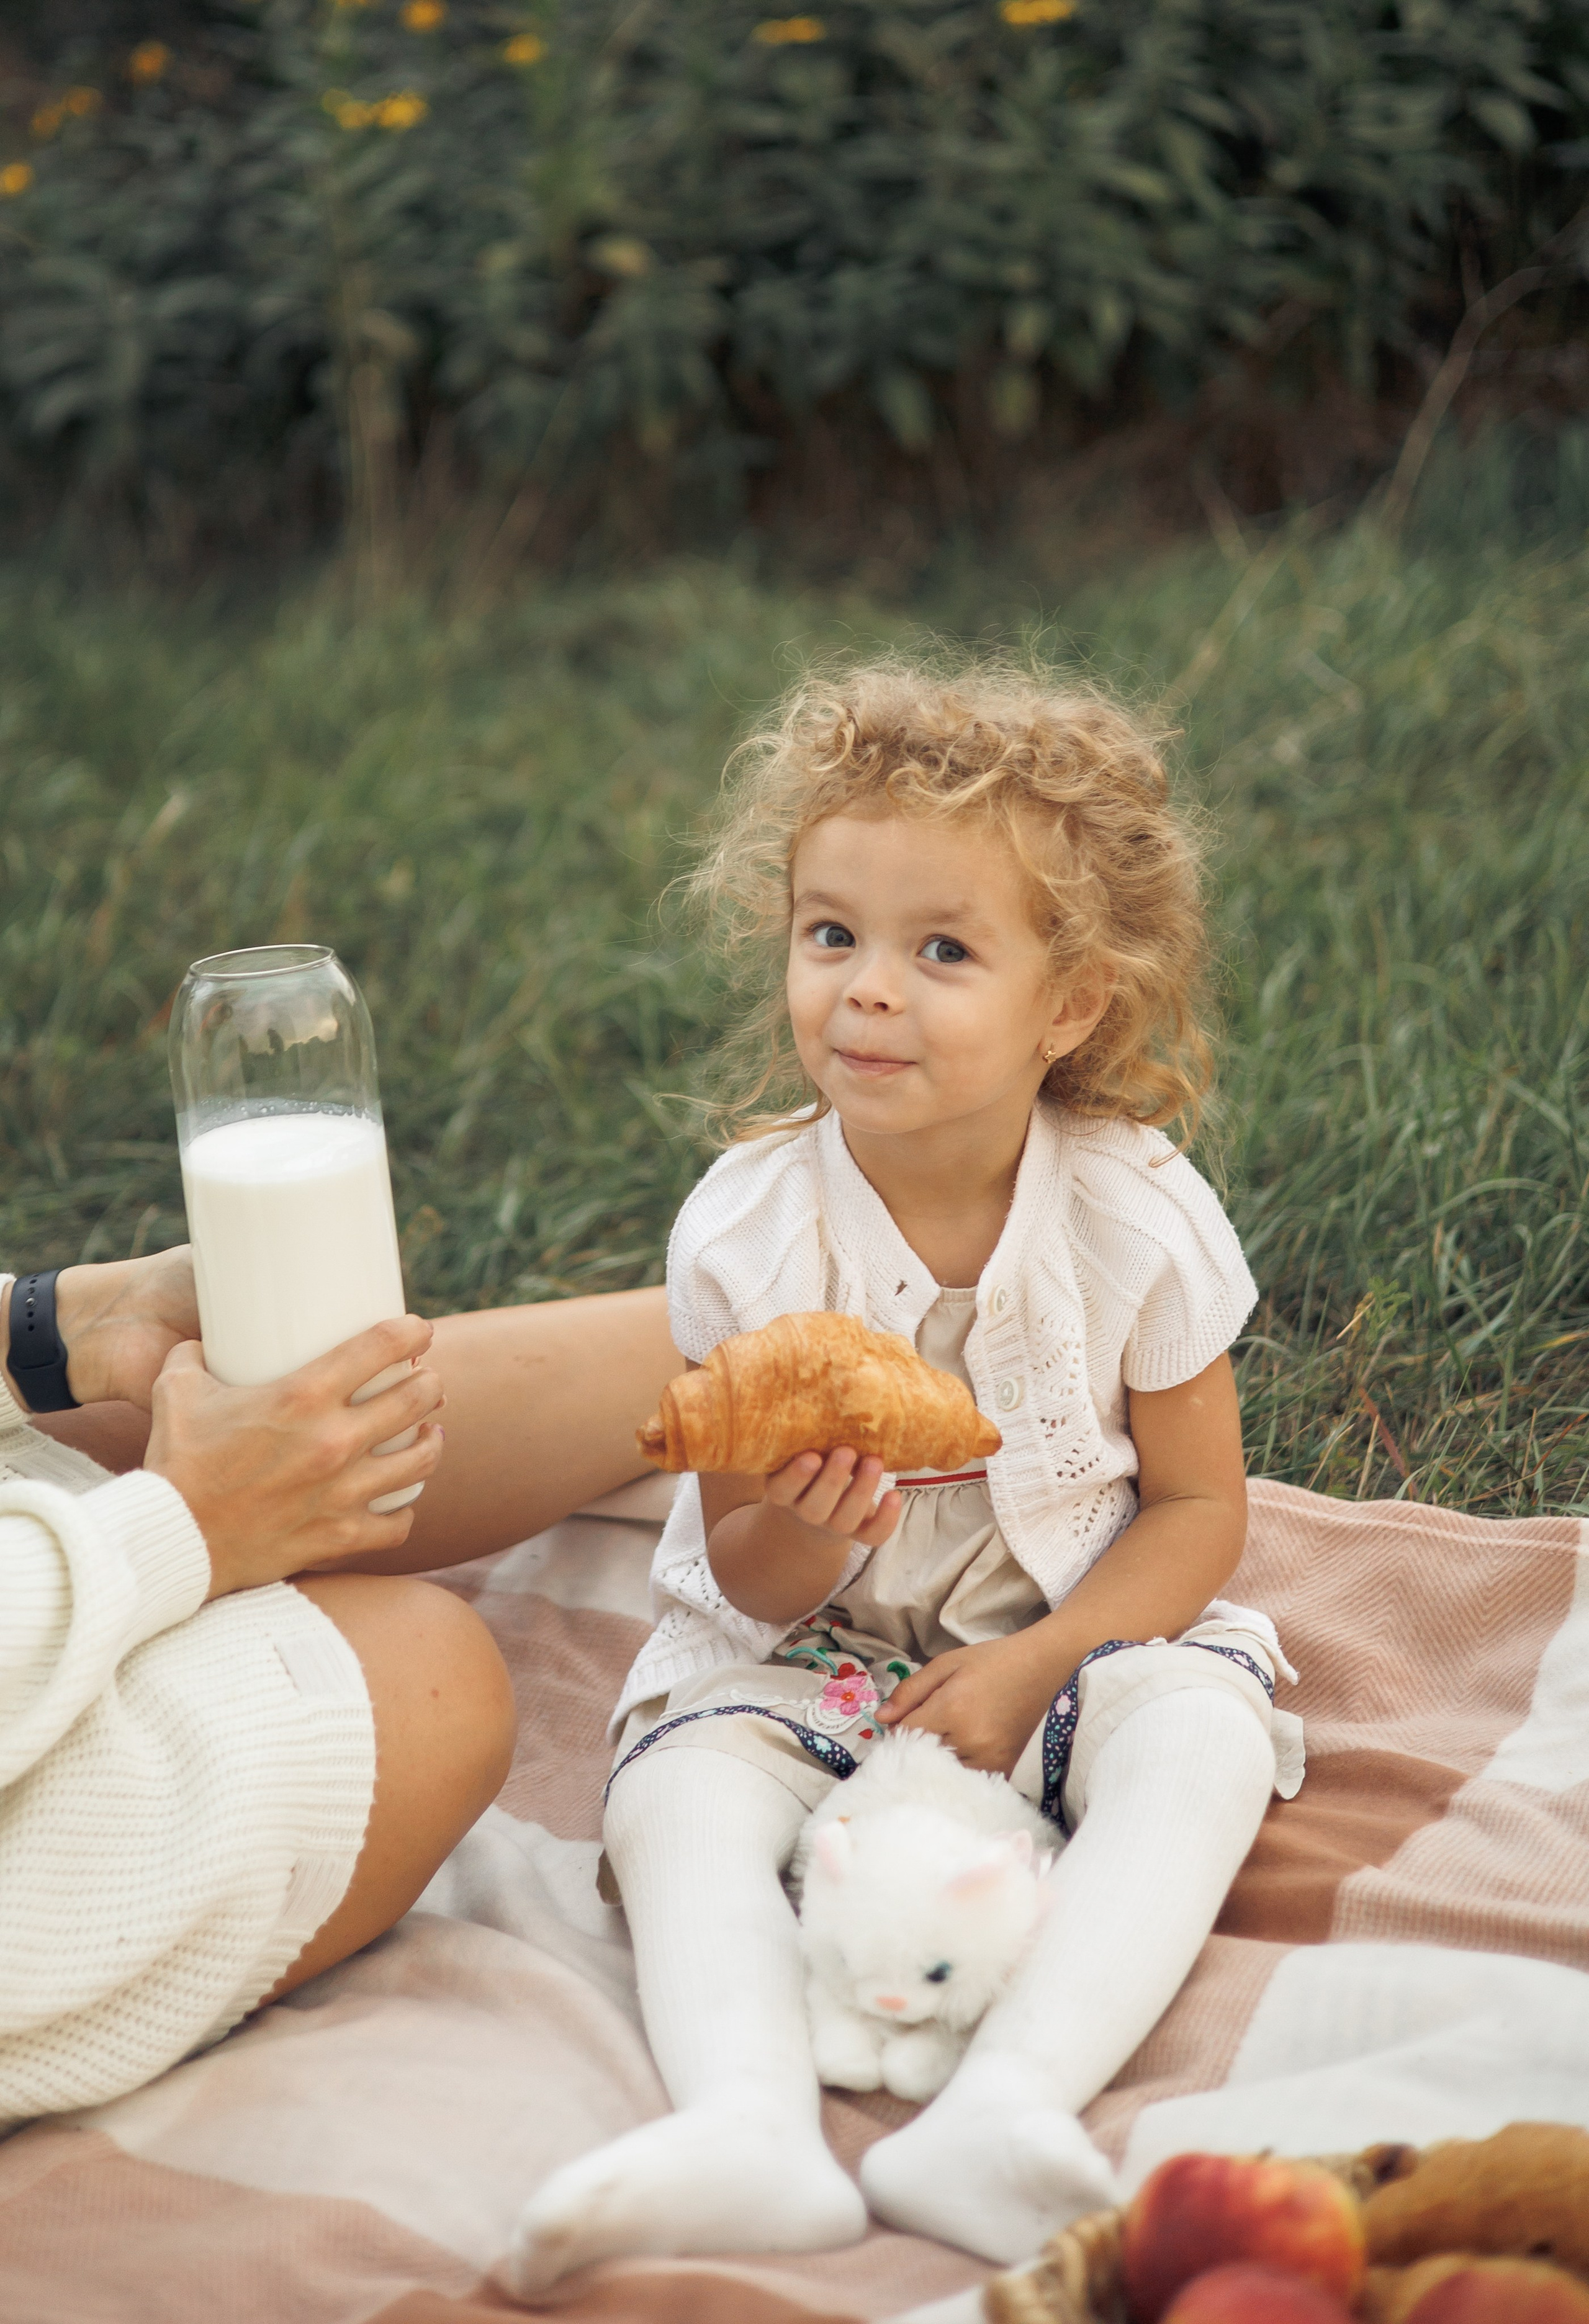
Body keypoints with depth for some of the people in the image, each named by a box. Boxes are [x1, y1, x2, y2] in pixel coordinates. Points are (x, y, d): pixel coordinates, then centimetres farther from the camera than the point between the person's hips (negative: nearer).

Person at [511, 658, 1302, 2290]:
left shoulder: (1138, 1218, -15)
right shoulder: (745, 1227, -14)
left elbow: (1198, 1507, -6)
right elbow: (748, 1584, -8)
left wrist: (1031, 1668, -21)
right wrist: (796, 1531, -34)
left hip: (1072, 1626, 0)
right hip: (810, 1643, 1)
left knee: (1201, 1739, -29)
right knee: (675, 1795, -24)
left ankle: (1008, 2104, -41)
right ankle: (748, 2124, -44)